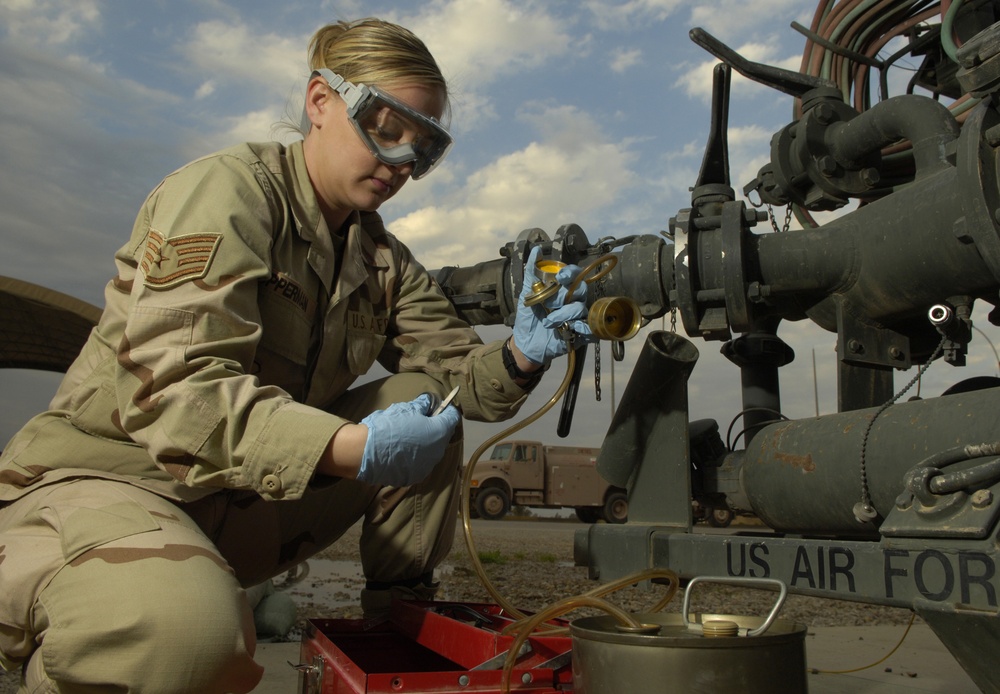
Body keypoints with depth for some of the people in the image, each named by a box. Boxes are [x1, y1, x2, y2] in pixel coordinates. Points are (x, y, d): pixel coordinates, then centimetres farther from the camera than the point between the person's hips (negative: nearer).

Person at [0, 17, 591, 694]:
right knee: (188, 629, -38)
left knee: (426, 399, -2)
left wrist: (519, 357, -18)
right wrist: (350, 448, -41)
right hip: (103, 475, -7)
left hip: (244, 502, 7)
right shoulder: (228, 189, -15)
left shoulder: (383, 258, 10)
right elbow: (177, 387, -27)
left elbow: (452, 365, 6)